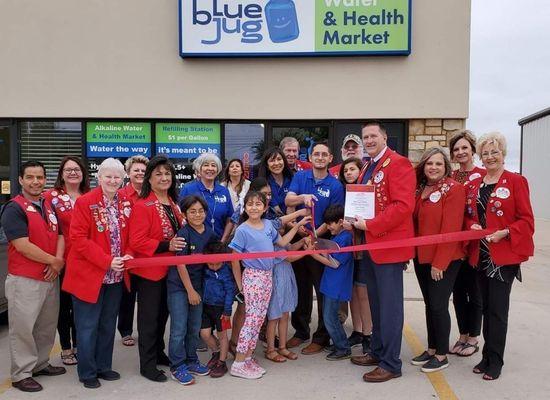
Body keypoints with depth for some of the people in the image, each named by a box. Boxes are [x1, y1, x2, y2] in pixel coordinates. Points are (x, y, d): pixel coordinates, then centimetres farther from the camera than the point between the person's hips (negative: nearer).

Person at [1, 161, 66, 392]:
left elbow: (59, 235, 9)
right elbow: (23, 246, -19)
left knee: (47, 325, 17)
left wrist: (58, 261, -9)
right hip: (24, 280, -7)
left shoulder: (49, 206, 10)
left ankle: (41, 364, 32)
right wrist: (53, 261, -12)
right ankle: (21, 374, 16)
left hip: (51, 277, 7)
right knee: (23, 327, 3)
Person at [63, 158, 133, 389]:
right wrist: (107, 261, -21)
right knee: (88, 326, 6)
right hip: (89, 275, -5)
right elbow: (78, 238, -16)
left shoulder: (126, 203, 4)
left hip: (115, 276, 5)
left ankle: (103, 366, 32)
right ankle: (87, 372, 21)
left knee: (108, 325, 16)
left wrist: (127, 255, -9)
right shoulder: (85, 203, -12)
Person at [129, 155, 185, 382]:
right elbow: (137, 242, -22)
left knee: (163, 314, 19)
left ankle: (158, 353, 36)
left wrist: (182, 243, 7)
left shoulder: (172, 203, 9)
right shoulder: (142, 206, -17)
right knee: (149, 318, 4)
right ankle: (147, 365, 17)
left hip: (169, 269, 8)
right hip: (149, 271, -8)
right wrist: (166, 246, -28)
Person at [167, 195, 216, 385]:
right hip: (179, 286, -5)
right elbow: (180, 264, -14)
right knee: (179, 328, 0)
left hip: (197, 284, 5)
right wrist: (190, 290, -12)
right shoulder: (183, 233, -15)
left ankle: (191, 361, 29)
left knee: (195, 327, 14)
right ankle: (177, 367, 13)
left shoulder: (209, 232, 0)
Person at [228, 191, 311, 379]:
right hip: (253, 277, -6)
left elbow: (282, 242, 19)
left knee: (260, 318, 9)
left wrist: (298, 225, 14)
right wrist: (240, 286, -5)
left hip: (267, 276, 6)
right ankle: (238, 364, 3)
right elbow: (234, 260, -8)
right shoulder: (242, 230, -12)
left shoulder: (268, 224, 6)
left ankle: (248, 358, 19)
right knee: (252, 318, -6)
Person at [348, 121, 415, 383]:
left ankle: (391, 364, 11)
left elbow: (403, 205, -22)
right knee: (376, 303, 19)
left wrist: (370, 225, -21)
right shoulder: (367, 167, 17)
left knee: (390, 306, 0)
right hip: (370, 245, 9)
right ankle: (377, 352, 33)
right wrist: (354, 221, 6)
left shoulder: (398, 164, -12)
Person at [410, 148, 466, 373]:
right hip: (421, 257, 6)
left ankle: (442, 355, 14)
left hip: (445, 260, -6)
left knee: (438, 305, -1)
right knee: (429, 304, 14)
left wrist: (439, 262, -18)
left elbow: (450, 228, -16)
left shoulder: (454, 189, -11)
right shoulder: (419, 189, 9)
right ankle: (432, 349, 27)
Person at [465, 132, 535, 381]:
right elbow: (467, 216, 16)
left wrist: (504, 233, -20)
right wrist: (472, 227, -4)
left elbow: (526, 220, -7)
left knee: (498, 308, -1)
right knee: (486, 306, 13)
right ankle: (488, 356, 24)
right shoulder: (473, 185, 11)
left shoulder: (515, 181, -5)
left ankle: (494, 360, 11)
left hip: (505, 254, -5)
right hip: (480, 254, 5)